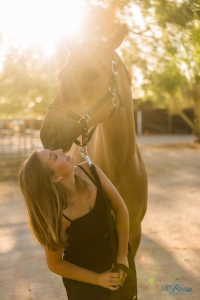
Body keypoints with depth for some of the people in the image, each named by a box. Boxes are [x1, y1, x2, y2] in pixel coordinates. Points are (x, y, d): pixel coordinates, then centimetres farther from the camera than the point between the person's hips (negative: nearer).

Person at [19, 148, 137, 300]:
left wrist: (122, 256, -12)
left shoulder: (89, 171, -20)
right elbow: (55, 264, -16)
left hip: (116, 251, 5)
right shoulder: (57, 216, -30)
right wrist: (97, 279, -10)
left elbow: (120, 209, -10)